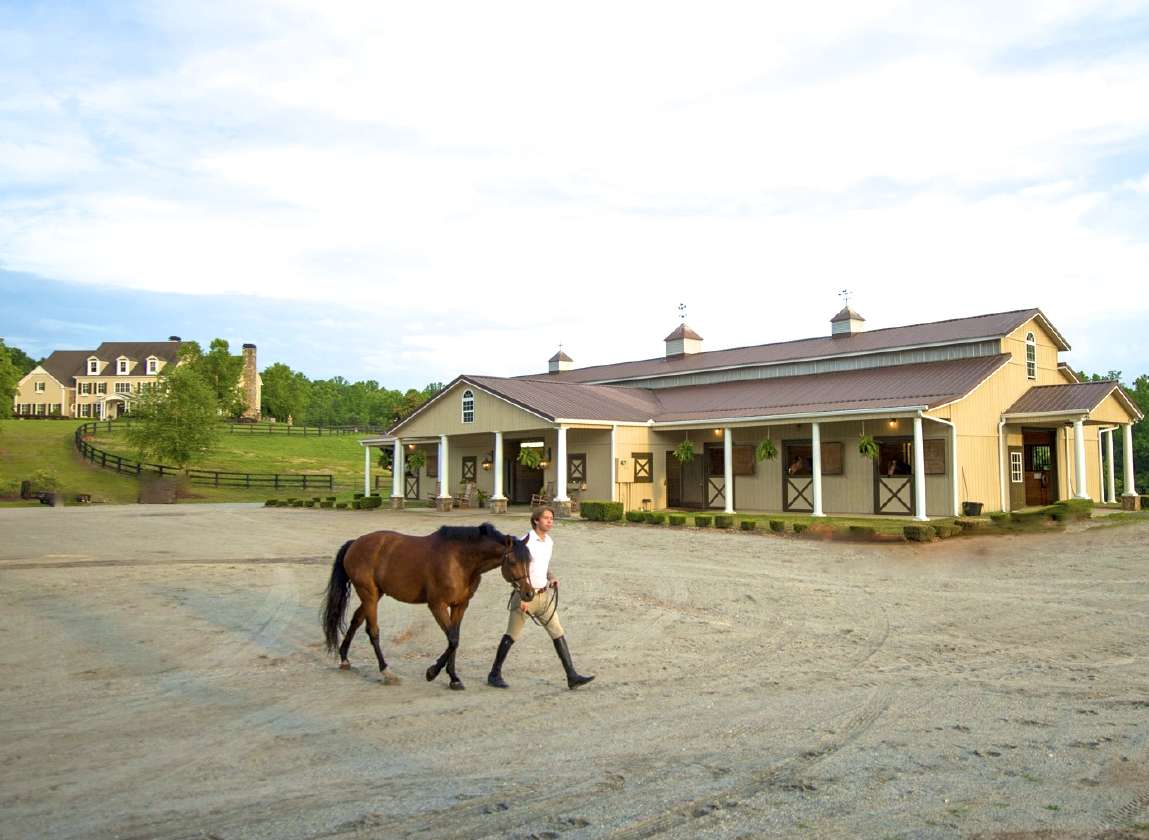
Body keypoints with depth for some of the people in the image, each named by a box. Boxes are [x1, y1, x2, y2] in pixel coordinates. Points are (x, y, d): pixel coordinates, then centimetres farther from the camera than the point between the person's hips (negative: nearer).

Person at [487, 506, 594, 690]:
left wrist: (552, 578, 3)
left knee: (558, 634, 0)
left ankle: (572, 676, 1)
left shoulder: (549, 542, 8)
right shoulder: (526, 542, -14)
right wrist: (523, 597, -21)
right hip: (525, 596, -6)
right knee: (511, 636, 5)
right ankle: (494, 675, 19)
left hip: (544, 595, 6)